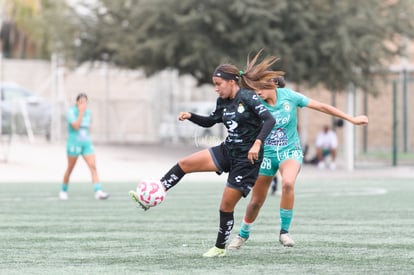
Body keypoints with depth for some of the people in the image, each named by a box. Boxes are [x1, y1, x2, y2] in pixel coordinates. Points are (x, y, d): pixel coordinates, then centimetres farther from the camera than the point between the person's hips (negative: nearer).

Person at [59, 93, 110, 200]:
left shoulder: (88, 112, 8)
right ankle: (63, 191, 27)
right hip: (74, 144, -4)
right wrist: (81, 112, -23)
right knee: (70, 169, 6)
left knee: (93, 166, -12)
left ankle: (98, 192, -21)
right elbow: (76, 126, -22)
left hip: (86, 144, 4)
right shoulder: (71, 112, -9)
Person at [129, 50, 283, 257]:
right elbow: (210, 121, 24)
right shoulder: (223, 102, 7)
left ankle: (220, 248, 12)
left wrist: (257, 143, -38)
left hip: (246, 159, -8)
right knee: (184, 164, -5)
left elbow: (269, 120, -25)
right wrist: (191, 116, 5)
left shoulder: (248, 97, -16)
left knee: (226, 206, -4)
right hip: (227, 151, 8)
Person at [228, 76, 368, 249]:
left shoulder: (289, 96, -10)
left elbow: (322, 107, -4)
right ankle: (243, 234, 35)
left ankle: (284, 231, -20)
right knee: (256, 201, 7)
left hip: (289, 151, -1)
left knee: (288, 183, -33)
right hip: (266, 153, 1)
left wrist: (352, 119, -1)